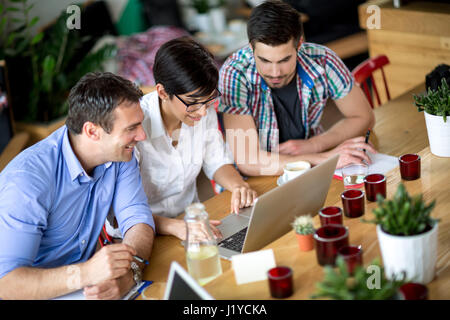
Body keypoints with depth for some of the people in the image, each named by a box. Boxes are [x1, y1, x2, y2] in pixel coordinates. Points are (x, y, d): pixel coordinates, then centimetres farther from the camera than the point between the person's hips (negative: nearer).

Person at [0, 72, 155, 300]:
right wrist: (84, 273, -43)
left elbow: (138, 219, -9)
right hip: (39, 292, -5)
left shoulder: (120, 154, -5)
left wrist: (129, 272, -30)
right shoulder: (27, 178, -25)